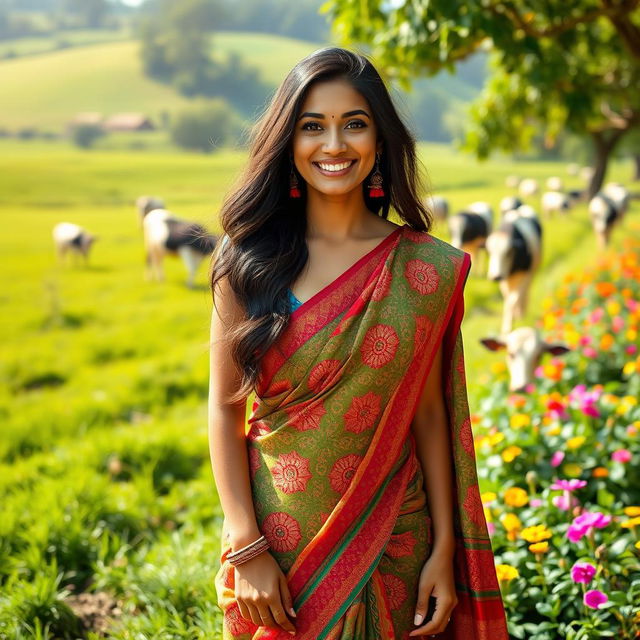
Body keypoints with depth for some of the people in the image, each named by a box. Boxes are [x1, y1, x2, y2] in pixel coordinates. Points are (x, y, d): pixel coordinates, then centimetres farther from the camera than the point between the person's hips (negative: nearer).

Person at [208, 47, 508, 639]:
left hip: (391, 543, 0)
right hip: (277, 538, 0)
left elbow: (430, 414, -2)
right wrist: (247, 549, -10)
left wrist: (445, 548, -3)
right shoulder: (248, 261, -5)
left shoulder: (425, 268, -5)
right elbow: (224, 410, -5)